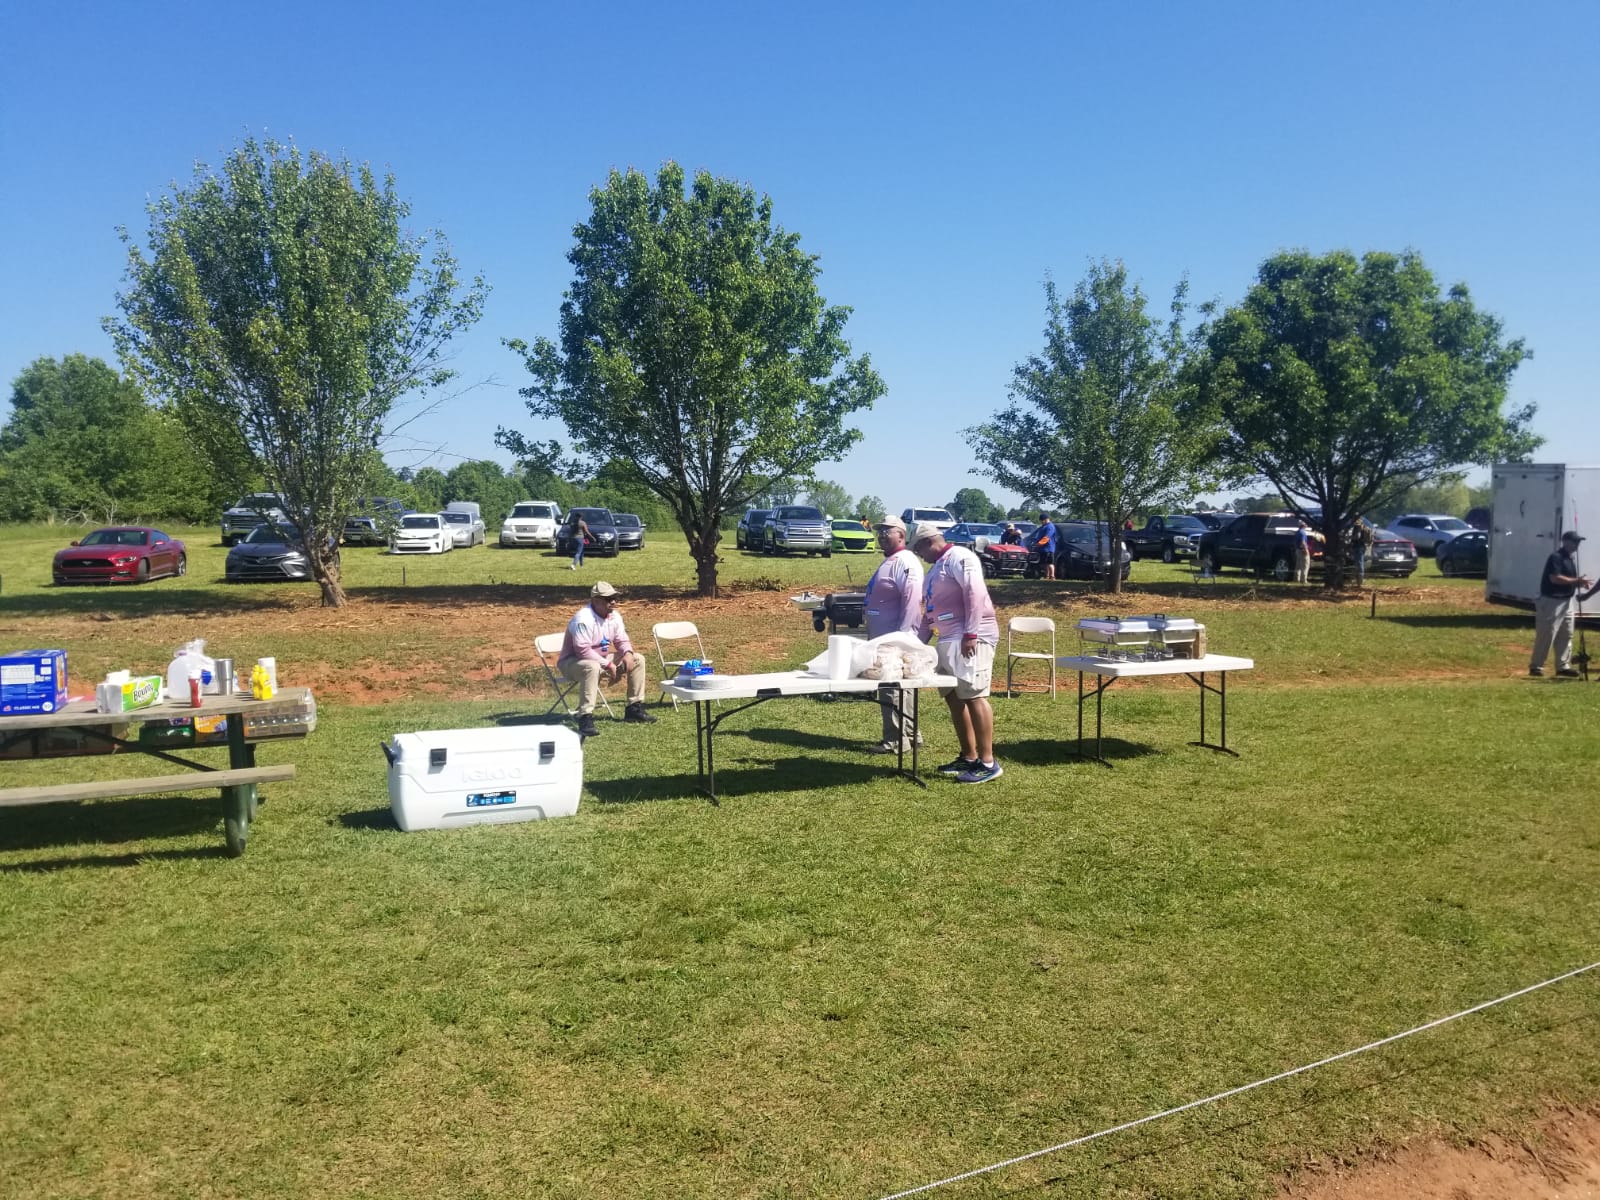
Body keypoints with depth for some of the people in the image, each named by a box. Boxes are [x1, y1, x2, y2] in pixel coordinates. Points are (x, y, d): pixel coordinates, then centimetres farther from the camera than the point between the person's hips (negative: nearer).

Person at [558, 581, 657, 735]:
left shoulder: (614, 616, -1)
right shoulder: (583, 619, -28)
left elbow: (621, 640, 8)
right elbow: (582, 650, -33)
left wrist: (627, 653, -15)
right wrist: (607, 664, -30)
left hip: (601, 659, 9)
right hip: (572, 662, -9)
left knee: (638, 659, 3)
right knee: (592, 667, -43)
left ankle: (634, 709, 8)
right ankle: (585, 719, -40)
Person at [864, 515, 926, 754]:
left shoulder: (905, 562, -15)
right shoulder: (889, 561, 18)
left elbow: (912, 600, -24)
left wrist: (901, 635, -27)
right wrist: (872, 634, 23)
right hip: (883, 638, 11)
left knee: (892, 690, -6)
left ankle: (896, 741, 1)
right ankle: (909, 734, 23)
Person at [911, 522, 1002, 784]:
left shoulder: (958, 557, -8)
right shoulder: (936, 567, 23)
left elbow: (975, 594, -19)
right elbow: (929, 611, 27)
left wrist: (970, 634, -23)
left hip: (970, 638, -10)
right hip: (949, 639, 10)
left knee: (974, 696, -13)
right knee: (953, 697, 10)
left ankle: (988, 763, -12)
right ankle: (969, 757, 18)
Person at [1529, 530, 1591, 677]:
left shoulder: (1571, 558, 15)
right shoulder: (1556, 557, -15)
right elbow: (1555, 578, -25)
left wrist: (1579, 582, 1)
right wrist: (1576, 581, -23)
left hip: (1566, 601, 10)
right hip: (1552, 601, -10)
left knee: (1566, 635, 11)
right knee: (1546, 635, -7)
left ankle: (1563, 666, 17)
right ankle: (1536, 666, -1)